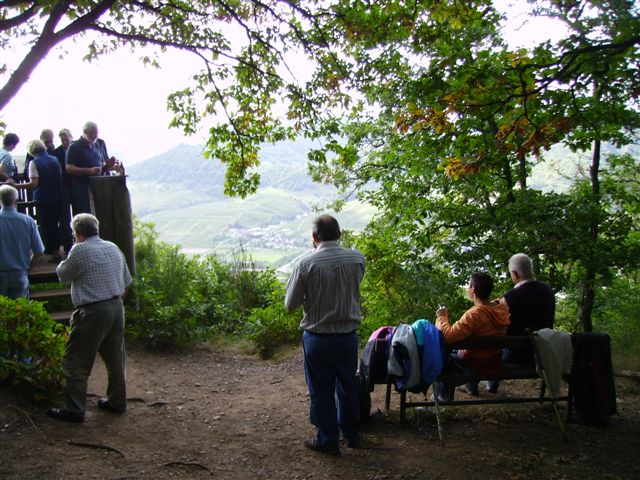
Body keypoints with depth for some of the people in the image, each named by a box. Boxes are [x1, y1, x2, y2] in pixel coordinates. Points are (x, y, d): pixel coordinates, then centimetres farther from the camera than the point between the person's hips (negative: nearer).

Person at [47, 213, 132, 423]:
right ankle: (117, 401, 27)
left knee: (77, 363, 3)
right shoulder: (114, 248, 9)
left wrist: (65, 262, 21)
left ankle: (74, 410, 7)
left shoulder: (79, 251, -12)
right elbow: (126, 281, 14)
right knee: (115, 358, 17)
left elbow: (63, 275, 1)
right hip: (116, 308, 7)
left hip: (92, 313, -7)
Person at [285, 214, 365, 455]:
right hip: (348, 335, 4)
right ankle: (351, 434, 37)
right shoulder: (357, 258, -8)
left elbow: (290, 304, -9)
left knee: (321, 391, 12)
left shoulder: (306, 263, -17)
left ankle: (328, 440, 25)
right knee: (348, 386, 21)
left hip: (317, 338, -3)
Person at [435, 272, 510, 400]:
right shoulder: (502, 308, -7)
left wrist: (442, 317, -18)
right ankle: (471, 386, 43)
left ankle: (444, 394, 28)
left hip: (477, 364, -7)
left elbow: (448, 336, -36)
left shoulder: (474, 314, -31)